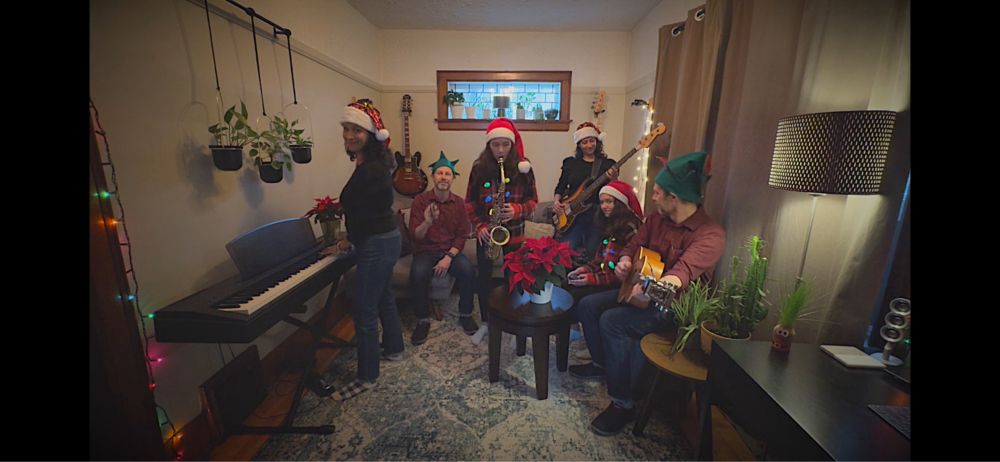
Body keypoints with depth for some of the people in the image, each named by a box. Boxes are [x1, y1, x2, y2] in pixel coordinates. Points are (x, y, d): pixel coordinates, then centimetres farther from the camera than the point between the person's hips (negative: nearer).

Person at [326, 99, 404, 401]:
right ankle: (394, 348, 44)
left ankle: (367, 377, 18)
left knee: (363, 311, 1)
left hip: (377, 245, -10)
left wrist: (348, 242, 0)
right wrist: (350, 240, 10)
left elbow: (361, 215, -17)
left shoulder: (369, 171, -23)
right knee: (383, 297, 23)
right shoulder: (373, 164, 8)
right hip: (386, 239, 10)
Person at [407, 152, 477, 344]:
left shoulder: (459, 203, 2)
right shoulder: (420, 200, -5)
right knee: (418, 273, -32)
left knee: (467, 269, -28)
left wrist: (448, 257, -16)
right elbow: (415, 236, -10)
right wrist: (427, 222, -32)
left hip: (451, 251, 2)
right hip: (426, 251, -1)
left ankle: (465, 315, -4)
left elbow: (461, 235, 0)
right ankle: (423, 320, -9)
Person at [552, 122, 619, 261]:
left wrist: (614, 179, -22)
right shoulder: (570, 162, 8)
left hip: (597, 215, -1)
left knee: (592, 253, 6)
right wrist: (556, 201, -7)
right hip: (572, 214, 1)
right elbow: (560, 186, 11)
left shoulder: (608, 164, 3)